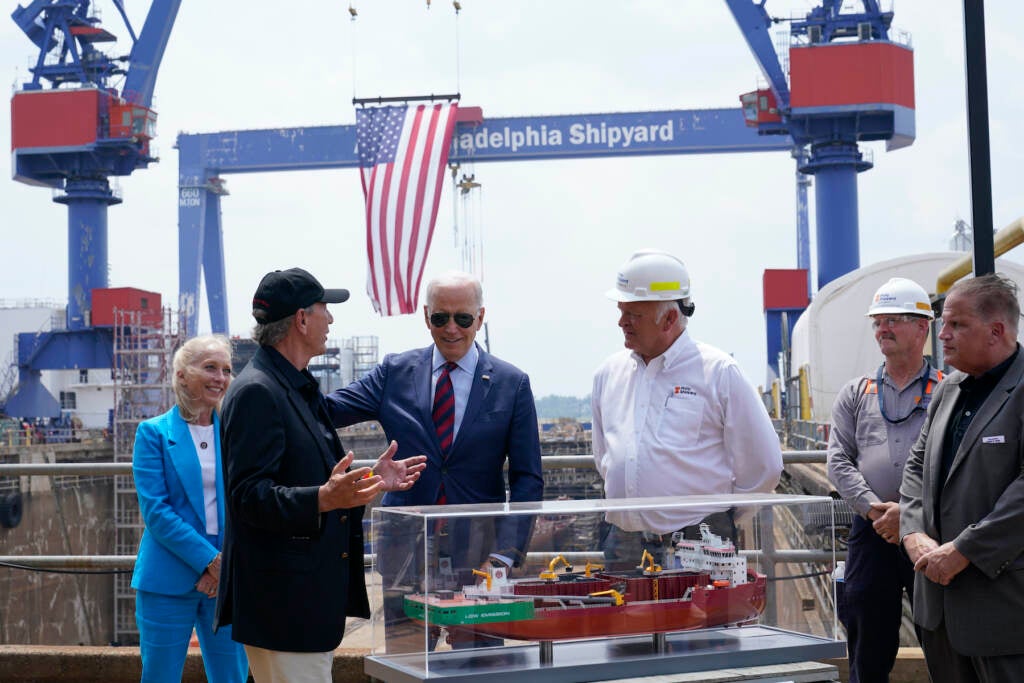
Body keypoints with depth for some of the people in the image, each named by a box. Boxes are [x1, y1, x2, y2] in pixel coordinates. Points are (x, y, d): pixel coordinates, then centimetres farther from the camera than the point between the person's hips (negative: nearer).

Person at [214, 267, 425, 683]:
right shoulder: (257, 392, -15)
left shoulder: (299, 388, 18)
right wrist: (323, 499, -36)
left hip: (314, 601, 11)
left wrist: (372, 481, 18)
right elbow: (249, 495, -23)